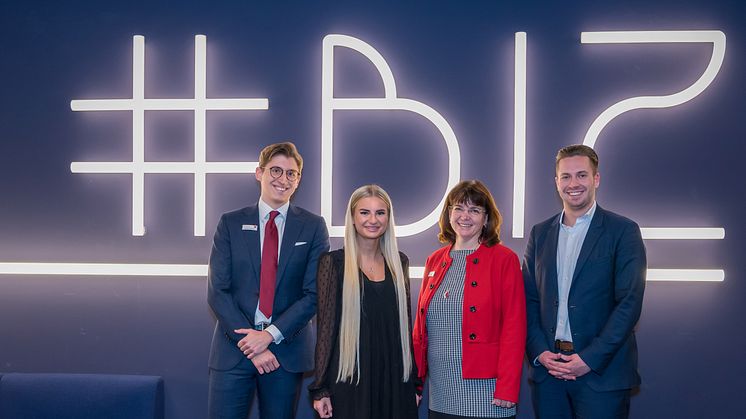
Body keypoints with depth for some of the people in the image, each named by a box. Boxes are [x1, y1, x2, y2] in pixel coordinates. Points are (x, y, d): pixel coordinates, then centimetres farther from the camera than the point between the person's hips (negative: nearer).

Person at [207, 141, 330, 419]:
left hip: (286, 350, 0)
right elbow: (217, 292, -2)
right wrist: (250, 343, -10)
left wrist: (271, 334, -12)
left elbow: (315, 293, -2)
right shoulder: (231, 224, 4)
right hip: (234, 349, 0)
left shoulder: (313, 227, 3)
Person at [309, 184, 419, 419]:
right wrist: (320, 389, -6)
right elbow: (326, 326, -4)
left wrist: (413, 381, 11)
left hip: (394, 376, 3)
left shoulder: (399, 262, 9)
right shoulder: (334, 262, -3)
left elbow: (404, 323, 13)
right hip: (350, 376, -3)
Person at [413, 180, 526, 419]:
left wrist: (507, 389, -14)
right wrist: (416, 377, 8)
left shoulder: (504, 259, -4)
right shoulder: (435, 260, 11)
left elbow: (514, 327, -8)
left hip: (484, 393, -4)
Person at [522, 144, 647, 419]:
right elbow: (529, 300, 9)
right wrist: (539, 352, -5)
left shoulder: (623, 231, -2)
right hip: (546, 367, 3)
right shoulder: (540, 233, 11)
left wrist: (590, 359, -14)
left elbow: (629, 303, -8)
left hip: (601, 371, -3)